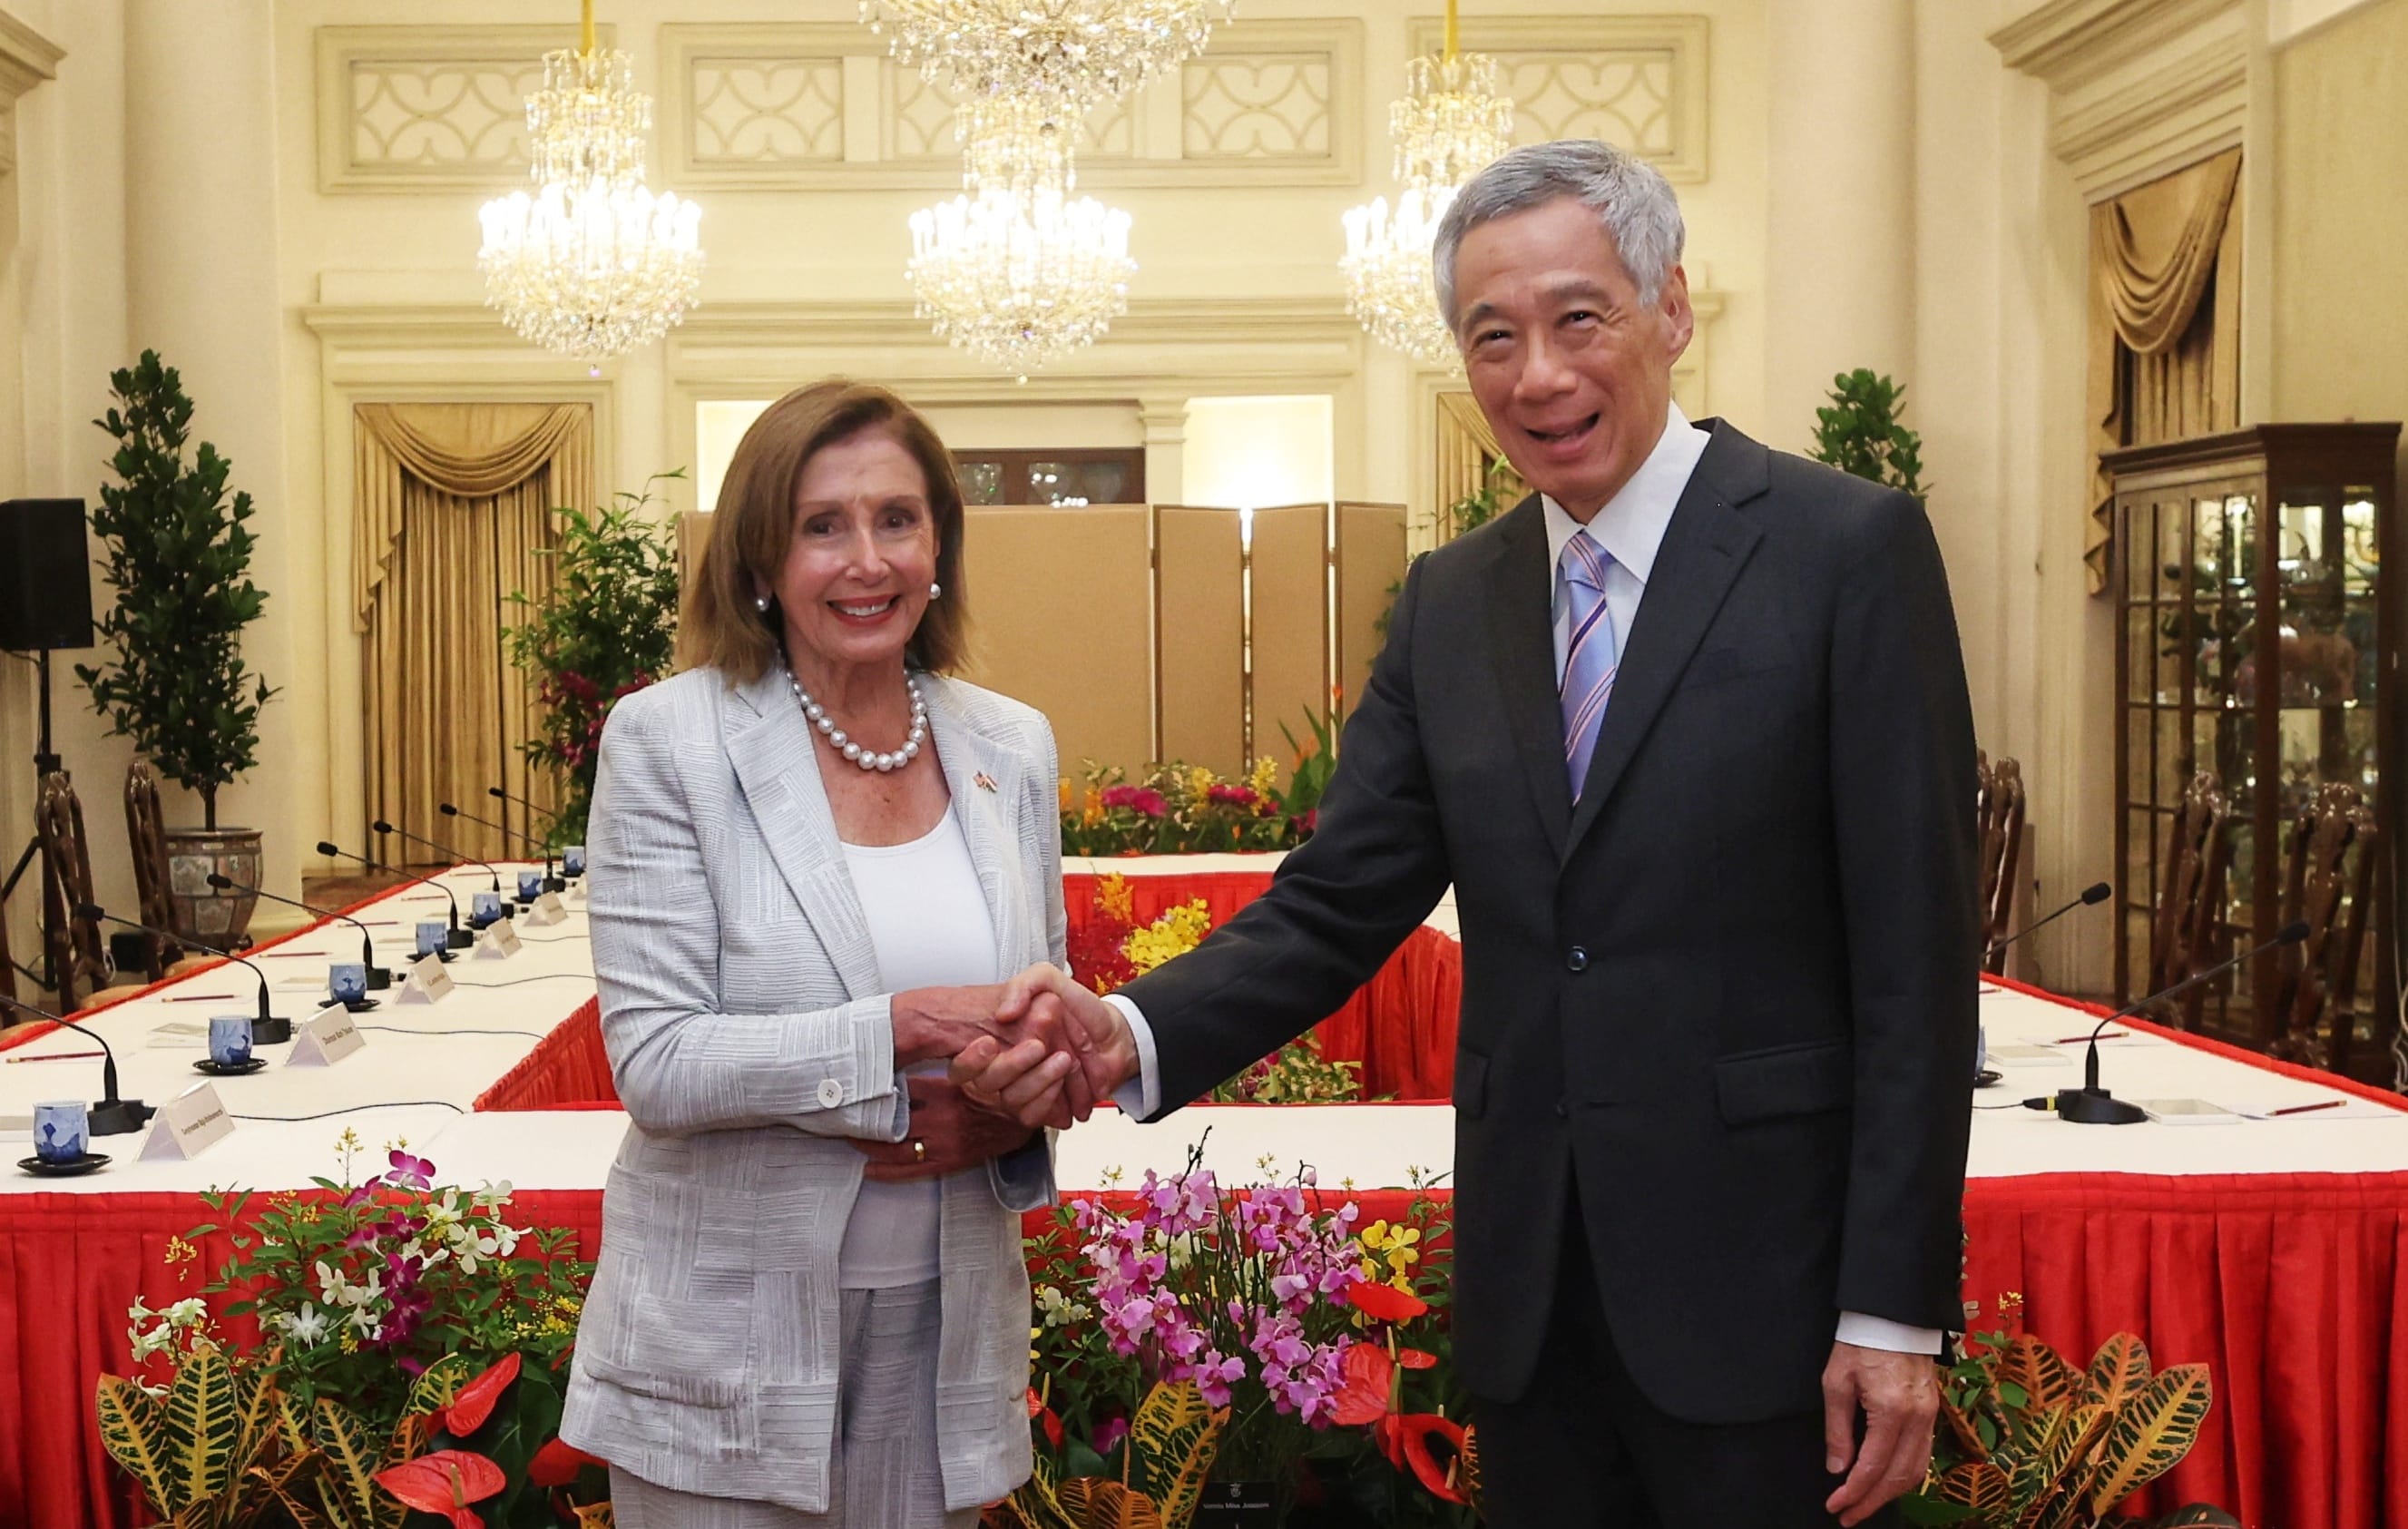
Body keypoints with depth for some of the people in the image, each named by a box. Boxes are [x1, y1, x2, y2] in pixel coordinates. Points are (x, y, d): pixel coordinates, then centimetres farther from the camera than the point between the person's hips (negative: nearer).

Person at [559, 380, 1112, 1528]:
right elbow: (655, 1062, -15)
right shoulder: (667, 739, -9)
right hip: (731, 1339, -3)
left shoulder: (1011, 747, 3)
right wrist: (903, 1030, -24)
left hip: (944, 1333, 4)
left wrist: (1015, 1113, -10)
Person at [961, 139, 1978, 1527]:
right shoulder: (1450, 606, 8)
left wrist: (1895, 1312, -12)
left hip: (1762, 1285, -4)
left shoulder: (1850, 551, -8)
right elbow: (1337, 906, 4)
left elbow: (1915, 959, -10)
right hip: (1530, 1296, 5)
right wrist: (1130, 1035, -14)